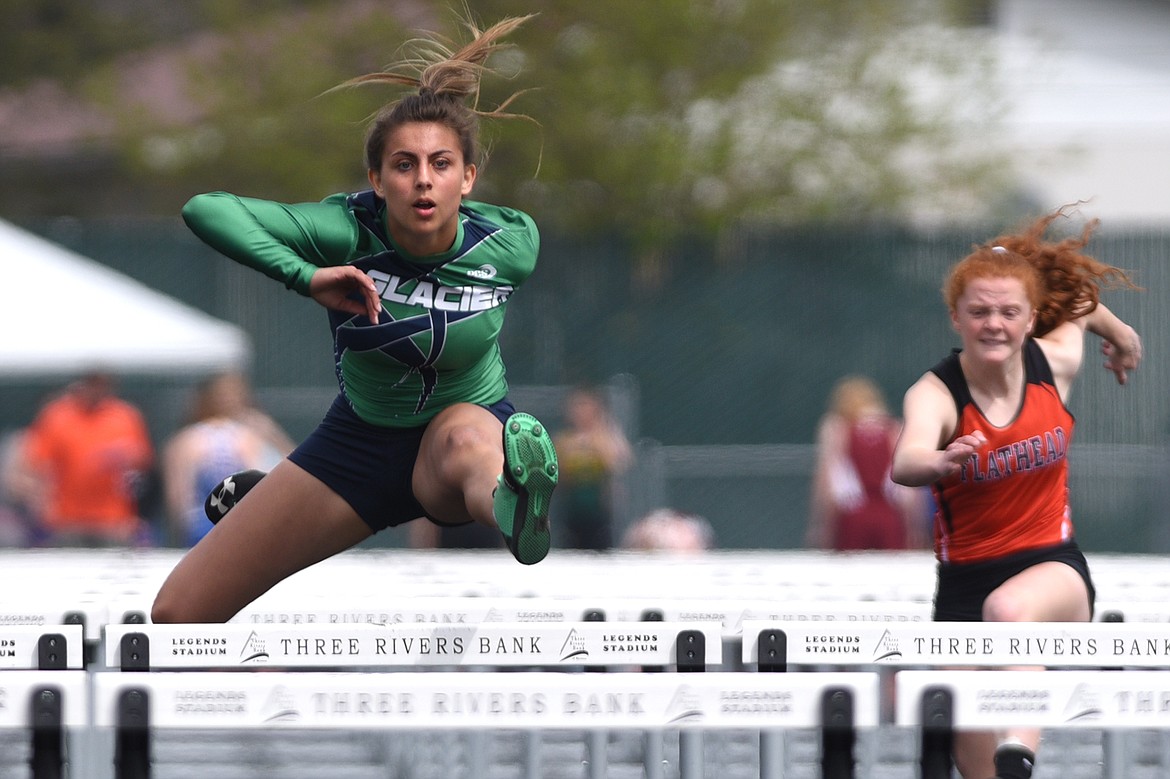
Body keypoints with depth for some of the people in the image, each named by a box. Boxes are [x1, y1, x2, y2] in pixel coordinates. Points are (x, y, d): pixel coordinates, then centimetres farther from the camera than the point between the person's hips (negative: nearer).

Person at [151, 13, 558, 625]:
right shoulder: (350, 232, -22)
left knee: (466, 439, -44)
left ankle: (513, 504, -82)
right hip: (362, 438, 2)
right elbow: (204, 209, -32)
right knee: (176, 617, 1)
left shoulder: (510, 246, -18)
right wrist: (305, 276, -42)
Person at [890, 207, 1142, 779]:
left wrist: (1119, 333, 40)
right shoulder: (936, 393, -16)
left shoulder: (1056, 362, -6)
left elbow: (1079, 300, 19)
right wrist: (940, 462, -62)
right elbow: (905, 462, -39)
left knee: (1009, 609, -39)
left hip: (1053, 566, 0)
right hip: (965, 582, 1)